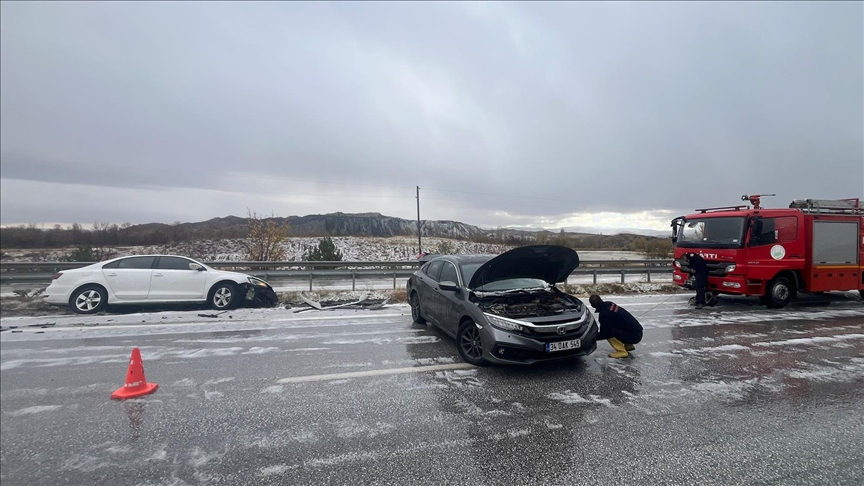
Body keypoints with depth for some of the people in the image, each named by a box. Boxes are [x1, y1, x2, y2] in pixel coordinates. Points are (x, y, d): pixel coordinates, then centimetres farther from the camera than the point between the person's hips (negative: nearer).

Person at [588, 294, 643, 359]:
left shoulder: (604, 313, -20)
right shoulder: (610, 304, 5)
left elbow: (604, 334, -12)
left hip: (634, 336, -9)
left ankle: (621, 352, -6)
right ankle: (628, 346, 26)